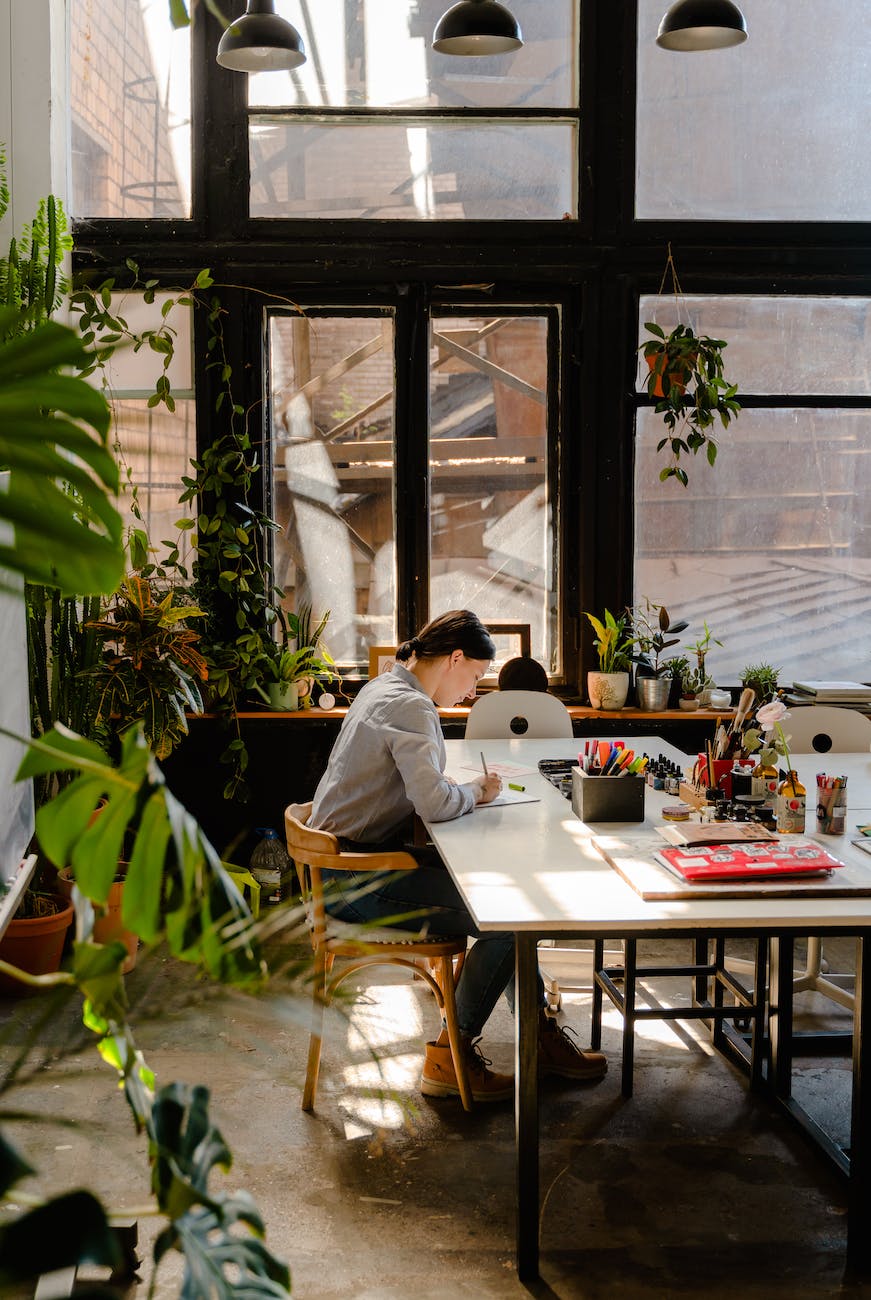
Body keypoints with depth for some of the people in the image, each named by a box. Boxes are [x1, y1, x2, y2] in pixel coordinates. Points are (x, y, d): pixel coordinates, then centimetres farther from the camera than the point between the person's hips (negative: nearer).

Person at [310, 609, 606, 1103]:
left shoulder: (388, 688, 14)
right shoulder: (409, 707, -19)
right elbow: (433, 803, -28)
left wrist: (468, 789, 6)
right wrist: (475, 791, -7)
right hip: (358, 882, -11)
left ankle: (540, 1031, 15)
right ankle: (450, 1057, -2)